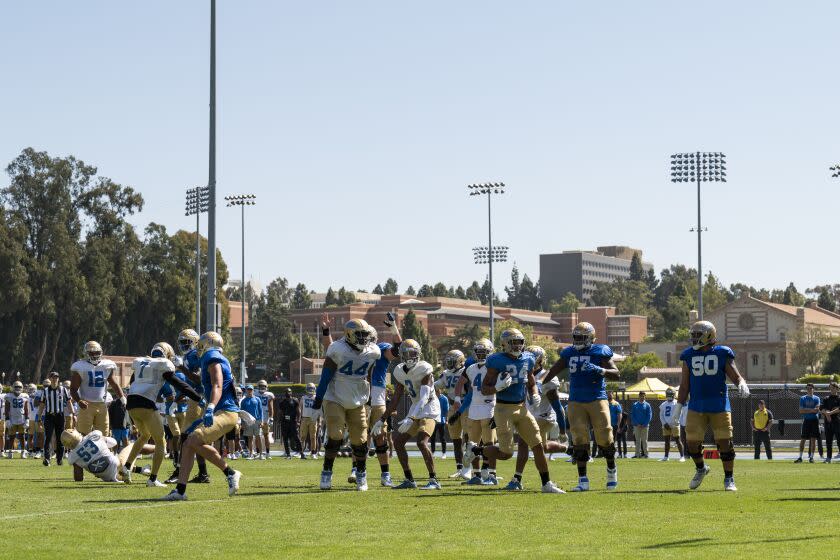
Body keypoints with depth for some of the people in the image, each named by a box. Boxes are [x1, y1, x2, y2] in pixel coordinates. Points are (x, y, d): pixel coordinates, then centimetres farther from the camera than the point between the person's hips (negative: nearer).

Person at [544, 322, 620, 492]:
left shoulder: (600, 352, -3)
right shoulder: (569, 353, 10)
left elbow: (616, 374, -6)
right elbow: (554, 370, 22)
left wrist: (600, 370, -22)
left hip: (597, 400, -3)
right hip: (576, 402, 3)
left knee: (604, 437, -3)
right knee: (579, 440, -3)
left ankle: (611, 469, 25)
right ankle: (583, 480, 0)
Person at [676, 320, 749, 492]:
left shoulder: (722, 354, 0)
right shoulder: (689, 355, 7)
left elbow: (736, 376, 3)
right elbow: (684, 385, 12)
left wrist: (742, 384, -19)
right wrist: (679, 406, 9)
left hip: (719, 405, -2)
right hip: (696, 407, 2)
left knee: (724, 442, -4)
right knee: (692, 442, -1)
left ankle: (729, 479, 9)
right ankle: (701, 468, 28)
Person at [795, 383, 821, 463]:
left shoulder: (816, 398, 5)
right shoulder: (802, 398, 7)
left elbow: (817, 410, -8)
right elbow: (801, 411, -3)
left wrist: (806, 410, -10)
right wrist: (812, 410, -10)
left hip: (814, 420, 0)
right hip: (806, 420, 0)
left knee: (813, 439, -1)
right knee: (803, 439, -1)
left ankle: (811, 457, 4)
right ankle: (800, 457, 2)